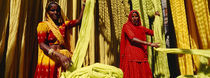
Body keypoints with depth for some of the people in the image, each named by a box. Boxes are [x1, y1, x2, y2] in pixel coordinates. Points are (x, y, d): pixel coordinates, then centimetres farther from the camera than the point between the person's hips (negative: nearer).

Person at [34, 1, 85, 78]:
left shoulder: (63, 24, 15)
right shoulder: (43, 25, 1)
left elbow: (79, 20, 9)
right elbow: (42, 45, -11)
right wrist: (59, 55, -26)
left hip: (64, 58, 4)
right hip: (49, 59, -3)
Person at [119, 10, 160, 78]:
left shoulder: (141, 28, 18)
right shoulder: (126, 26, 1)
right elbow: (133, 39, -14)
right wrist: (149, 44, -18)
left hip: (141, 56, 5)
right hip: (131, 55, -5)